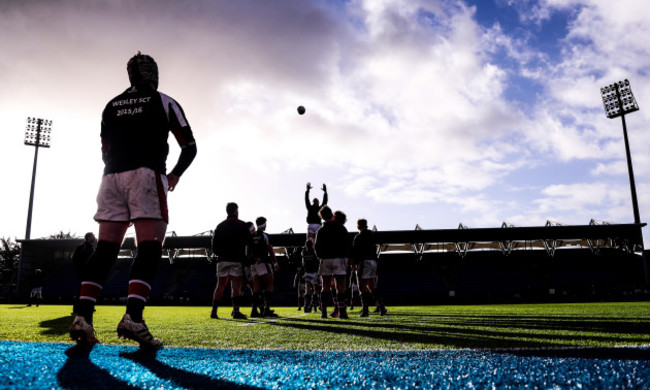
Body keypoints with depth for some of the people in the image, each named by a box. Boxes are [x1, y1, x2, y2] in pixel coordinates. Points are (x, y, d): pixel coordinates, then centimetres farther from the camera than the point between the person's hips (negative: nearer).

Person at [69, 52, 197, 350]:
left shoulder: (112, 105, 22)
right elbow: (189, 147, 8)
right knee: (149, 249, -9)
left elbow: (106, 152, 22)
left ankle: (82, 316, -8)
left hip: (112, 177, 5)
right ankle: (133, 317, -23)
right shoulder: (164, 102, 10)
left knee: (105, 249, 3)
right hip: (146, 175, -4)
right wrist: (175, 174, 22)